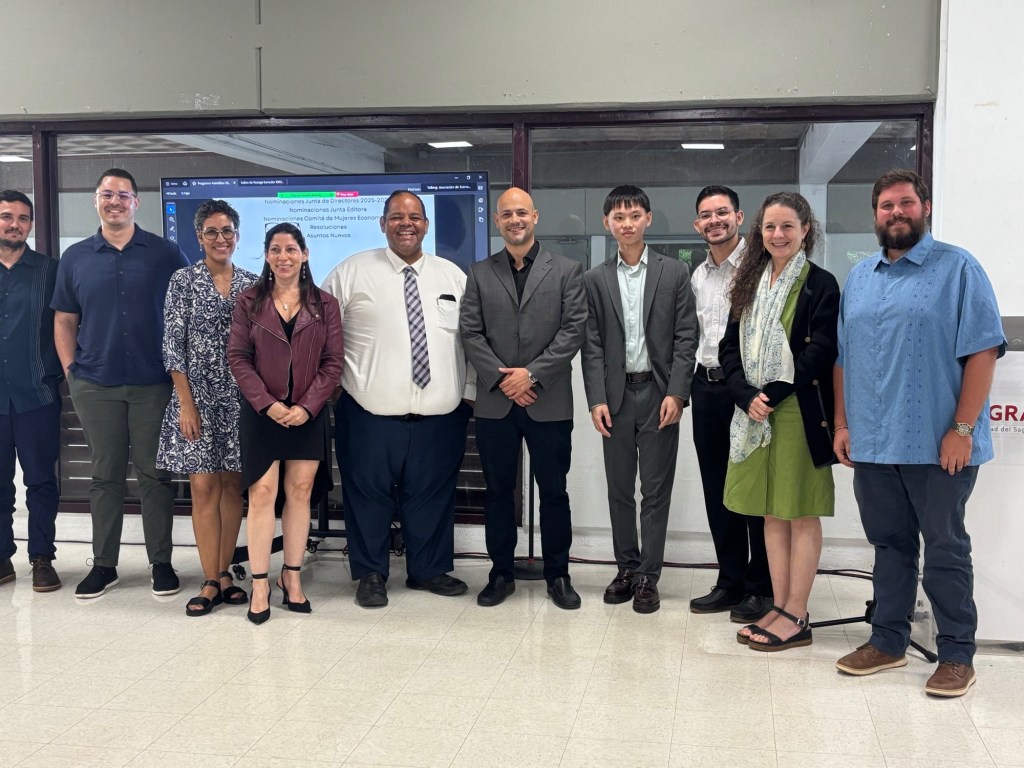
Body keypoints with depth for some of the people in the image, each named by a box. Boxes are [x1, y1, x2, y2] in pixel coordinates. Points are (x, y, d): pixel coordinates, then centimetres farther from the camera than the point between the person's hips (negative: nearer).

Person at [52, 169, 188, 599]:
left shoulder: (166, 254, 2)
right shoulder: (76, 258, 8)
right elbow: (64, 321, 12)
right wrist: (71, 370, 2)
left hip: (154, 384, -2)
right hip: (95, 386, 2)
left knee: (155, 474, 4)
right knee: (105, 475, 9)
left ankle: (161, 562, 14)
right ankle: (103, 565, 18)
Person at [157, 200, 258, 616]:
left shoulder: (251, 284, 6)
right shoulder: (183, 281, -2)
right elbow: (172, 344, -5)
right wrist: (185, 401, -10)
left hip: (240, 397, 3)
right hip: (198, 395, -3)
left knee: (232, 485, 7)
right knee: (203, 487, -2)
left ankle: (224, 573, 18)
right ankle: (211, 582, 5)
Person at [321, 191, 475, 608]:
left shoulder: (453, 275, 9)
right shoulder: (352, 272, 0)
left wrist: (469, 393, 7)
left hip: (440, 414, 3)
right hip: (371, 415, -2)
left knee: (433, 495, 13)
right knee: (369, 496, 7)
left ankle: (429, 570, 30)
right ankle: (371, 575, 24)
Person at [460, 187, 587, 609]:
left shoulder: (566, 270, 4)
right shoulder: (479, 273, 9)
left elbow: (574, 329, -4)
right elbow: (470, 333, 2)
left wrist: (531, 374, -12)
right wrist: (502, 378, -10)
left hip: (549, 402, -1)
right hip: (494, 402, 2)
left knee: (554, 491, 6)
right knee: (498, 491, 9)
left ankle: (558, 575, 18)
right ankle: (501, 573, 20)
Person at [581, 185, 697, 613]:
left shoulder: (674, 273, 3)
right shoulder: (595, 280, 6)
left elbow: (685, 337, -1)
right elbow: (592, 345, 3)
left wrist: (676, 393, -10)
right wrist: (597, 399, -6)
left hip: (659, 393, -2)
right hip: (616, 395, 2)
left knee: (655, 490, 3)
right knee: (619, 489, 10)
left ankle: (648, 576, 10)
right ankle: (626, 568, 22)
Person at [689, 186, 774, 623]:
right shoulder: (698, 276, 15)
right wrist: (697, 380, 17)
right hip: (707, 385, 7)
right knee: (717, 489, 11)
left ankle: (762, 588, 12)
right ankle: (731, 582, 23)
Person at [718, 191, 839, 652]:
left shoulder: (820, 284, -5)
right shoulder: (750, 283, 12)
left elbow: (820, 354, -13)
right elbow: (729, 347, 8)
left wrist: (772, 397, -15)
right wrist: (747, 397, -8)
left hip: (800, 414, -6)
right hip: (754, 414, 6)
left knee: (802, 514, 2)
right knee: (771, 514, 11)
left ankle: (797, 617, 9)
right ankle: (780, 606, 20)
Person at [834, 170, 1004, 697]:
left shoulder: (958, 269, -3)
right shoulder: (858, 278, 13)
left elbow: (983, 351, -9)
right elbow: (842, 357, 15)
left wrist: (963, 429, -15)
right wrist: (842, 423, 8)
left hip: (938, 445, -5)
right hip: (872, 443, 5)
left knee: (946, 548, 4)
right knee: (889, 545, 14)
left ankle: (957, 654, 16)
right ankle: (888, 641, 25)